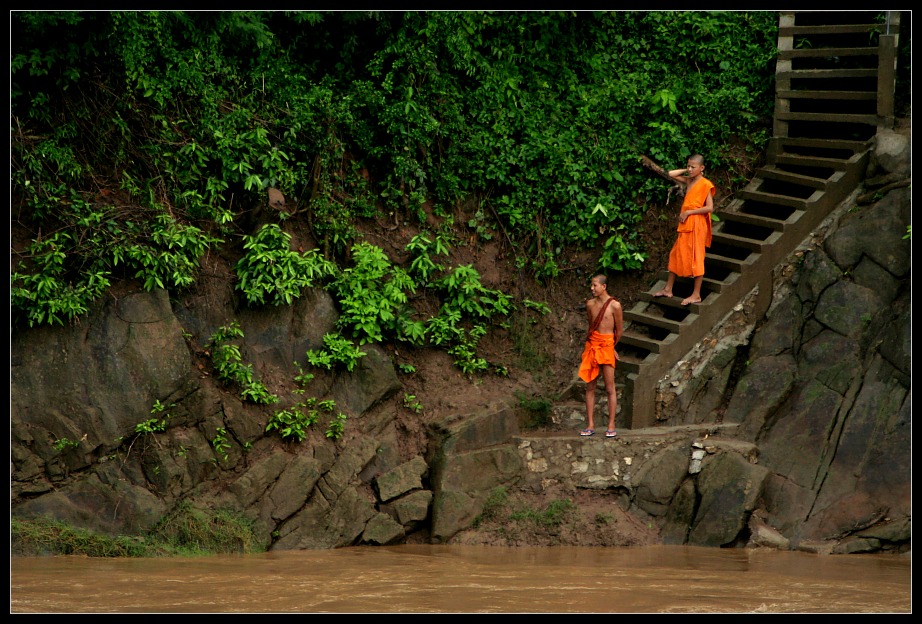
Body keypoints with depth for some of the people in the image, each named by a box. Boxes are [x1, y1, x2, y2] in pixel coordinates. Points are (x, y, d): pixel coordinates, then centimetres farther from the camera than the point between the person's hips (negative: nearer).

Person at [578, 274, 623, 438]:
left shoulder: (614, 305, -6)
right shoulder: (590, 304, 8)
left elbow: (619, 330, 3)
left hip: (606, 347, -5)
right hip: (591, 346, 5)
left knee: (610, 388, -2)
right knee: (590, 387, 5)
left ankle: (611, 426, 1)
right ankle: (590, 425, 9)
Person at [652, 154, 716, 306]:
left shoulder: (705, 184, -12)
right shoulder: (689, 181, 10)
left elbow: (710, 207, -18)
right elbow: (671, 174, 16)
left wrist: (688, 212, -16)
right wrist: (686, 171, 6)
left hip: (697, 225, -8)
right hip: (685, 225, 8)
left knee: (696, 259, -3)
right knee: (676, 255, 13)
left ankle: (696, 295, 2)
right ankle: (668, 289, 22)